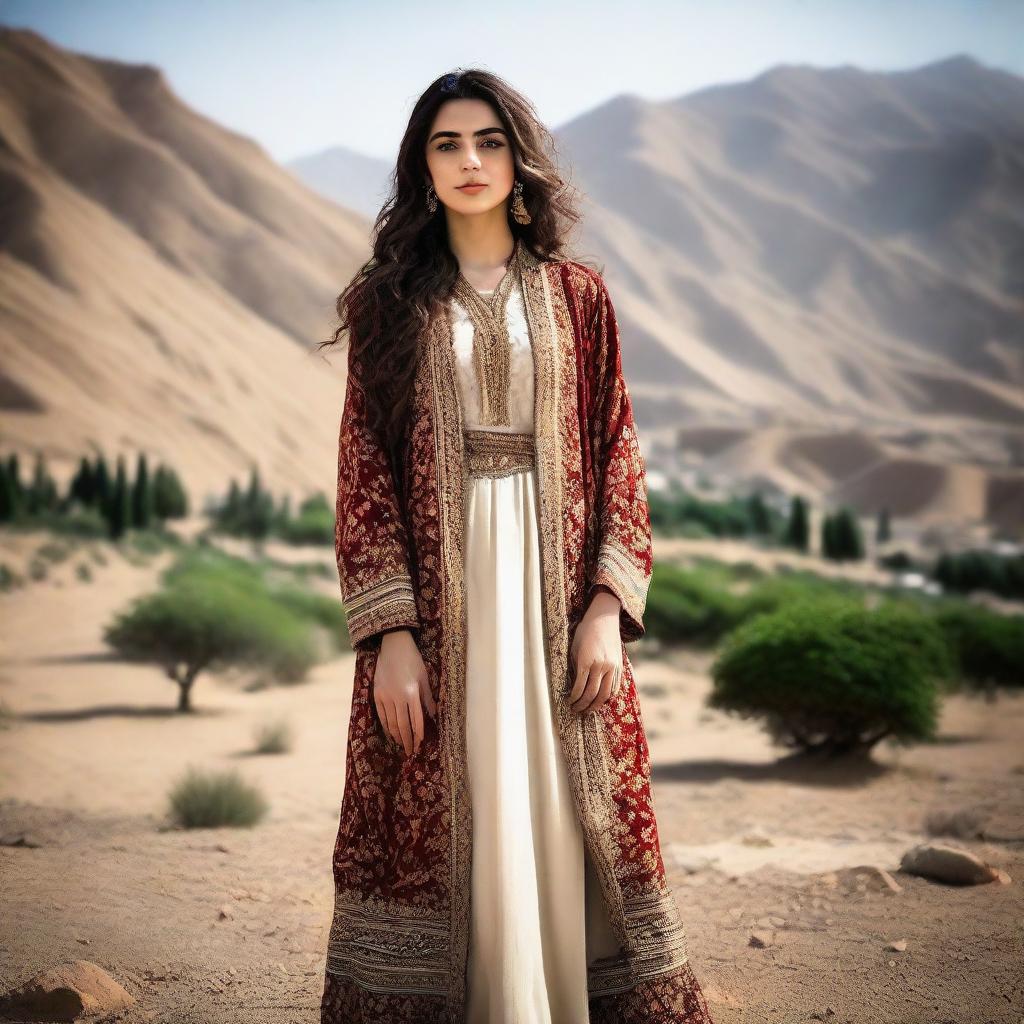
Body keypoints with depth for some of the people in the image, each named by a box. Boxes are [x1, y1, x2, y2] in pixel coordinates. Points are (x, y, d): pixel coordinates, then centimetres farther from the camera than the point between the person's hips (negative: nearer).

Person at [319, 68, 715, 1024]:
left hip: (554, 586, 1)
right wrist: (390, 632, -9)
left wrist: (606, 609, -6)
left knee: (562, 811, 2)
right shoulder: (390, 300, 5)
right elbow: (364, 470, 0)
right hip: (436, 588, -1)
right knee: (441, 821, 1)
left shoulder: (576, 295, 8)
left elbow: (615, 453, 5)